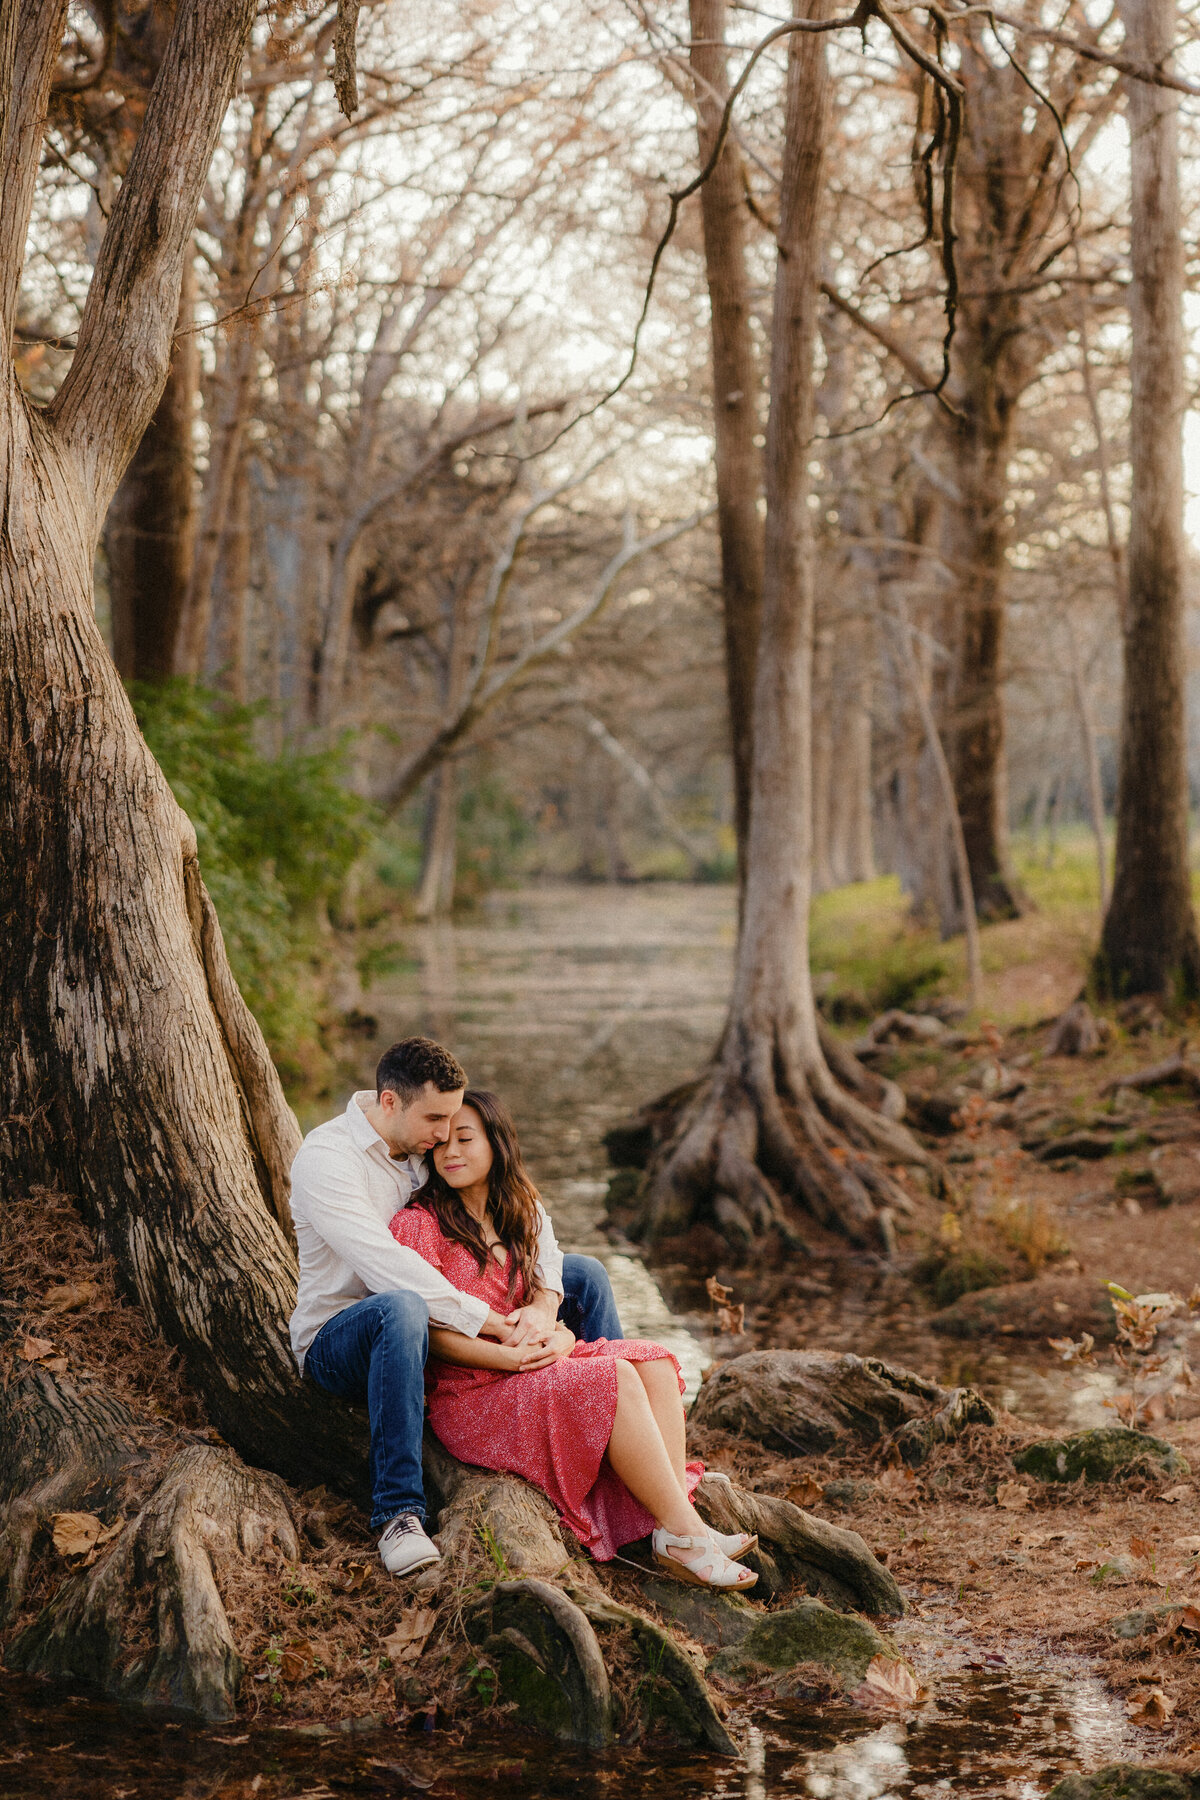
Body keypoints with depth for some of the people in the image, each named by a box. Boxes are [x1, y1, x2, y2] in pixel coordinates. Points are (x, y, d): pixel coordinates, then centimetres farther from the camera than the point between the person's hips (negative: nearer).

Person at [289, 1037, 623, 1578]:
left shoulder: (434, 1143, 0)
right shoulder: (325, 1157, -22)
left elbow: (528, 1211, 2)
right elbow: (387, 1266, -33)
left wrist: (546, 1299, -18)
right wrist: (496, 1326, -36)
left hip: (439, 1330, 7)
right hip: (337, 1341, -7)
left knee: (585, 1274, 1)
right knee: (402, 1308, -44)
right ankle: (398, 1514, -39)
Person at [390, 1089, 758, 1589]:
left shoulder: (513, 1222, 18)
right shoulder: (419, 1223, -6)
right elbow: (428, 1332, -12)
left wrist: (560, 1337, -7)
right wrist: (514, 1357, -21)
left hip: (527, 1365, 8)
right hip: (467, 1393, -8)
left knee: (653, 1364, -14)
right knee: (615, 1380, -26)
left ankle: (677, 1523, -28)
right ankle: (685, 1538, -26)